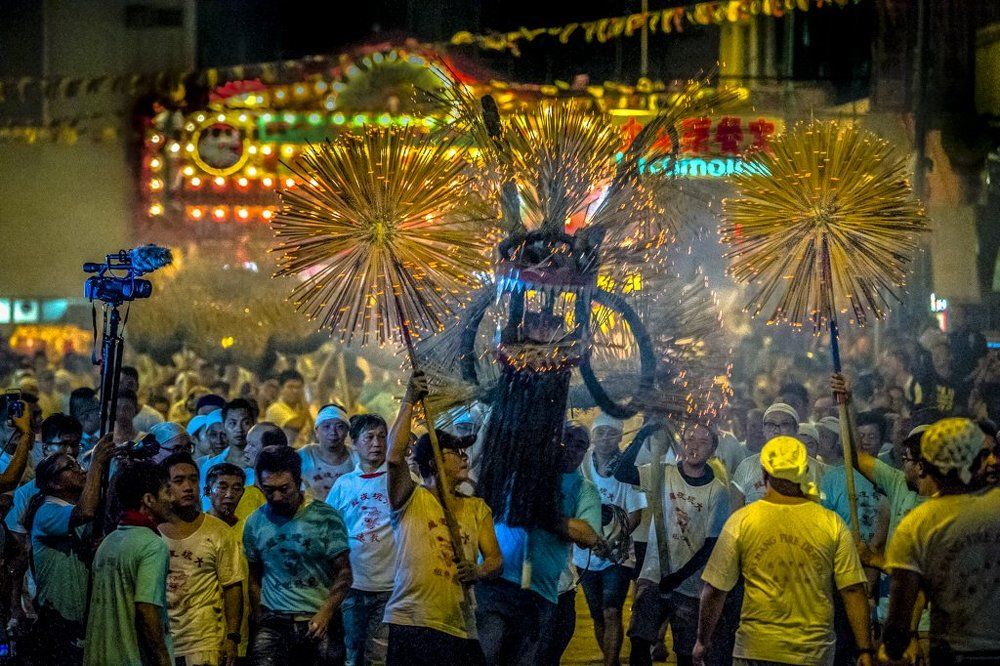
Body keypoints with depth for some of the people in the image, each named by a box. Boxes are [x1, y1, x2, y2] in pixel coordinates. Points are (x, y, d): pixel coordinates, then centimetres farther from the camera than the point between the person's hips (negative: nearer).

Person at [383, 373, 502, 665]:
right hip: (411, 624, -5)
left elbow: (495, 559, 13)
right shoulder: (411, 501, 4)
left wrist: (477, 572, -11)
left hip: (460, 629, 5)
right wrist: (408, 402, -8)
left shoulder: (477, 508, 19)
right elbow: (394, 459, -14)